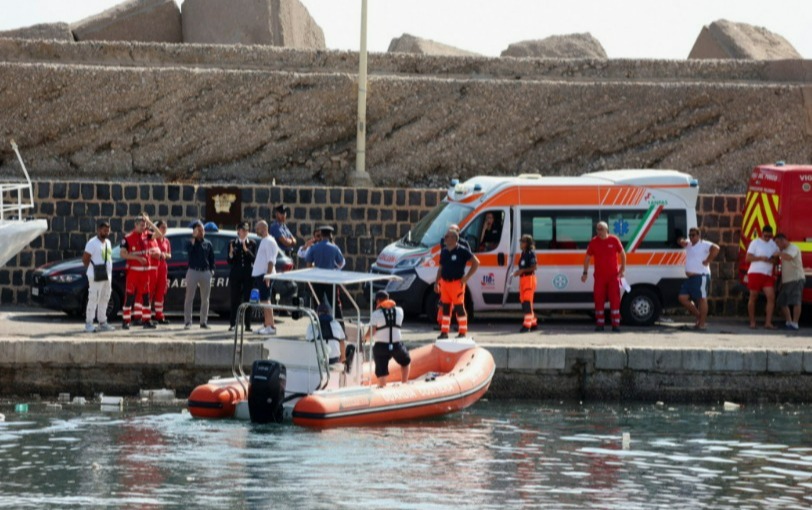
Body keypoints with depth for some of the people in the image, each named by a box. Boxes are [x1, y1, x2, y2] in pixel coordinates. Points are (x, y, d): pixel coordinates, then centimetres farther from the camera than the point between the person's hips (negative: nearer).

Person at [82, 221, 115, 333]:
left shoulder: (107, 242, 15)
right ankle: (89, 323, -7)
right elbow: (85, 258, -12)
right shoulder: (93, 243, -10)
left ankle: (102, 323, 19)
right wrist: (92, 270, -6)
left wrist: (109, 273, 11)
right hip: (96, 277, -8)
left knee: (104, 299, 12)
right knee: (93, 299, -9)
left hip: (107, 276, 8)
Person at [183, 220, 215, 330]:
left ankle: (203, 321, 12)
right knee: (189, 297, -4)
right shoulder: (190, 242, 2)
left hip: (206, 272, 3)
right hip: (193, 271, -3)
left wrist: (212, 270, 4)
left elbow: (212, 258, 13)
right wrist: (194, 237, -20)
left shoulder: (208, 244, 11)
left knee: (205, 299, 5)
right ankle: (187, 321, -1)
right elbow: (189, 249, -21)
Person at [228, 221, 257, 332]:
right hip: (235, 274, 0)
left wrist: (246, 250, -17)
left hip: (248, 274, 0)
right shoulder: (232, 243, 7)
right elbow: (229, 262, 5)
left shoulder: (252, 243, 5)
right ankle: (232, 324, 5)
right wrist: (231, 254, -16)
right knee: (235, 299, 0)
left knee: (247, 299, -2)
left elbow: (254, 259, -3)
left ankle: (247, 324, 1)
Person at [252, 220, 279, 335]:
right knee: (263, 300, 11)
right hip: (259, 274, 10)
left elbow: (271, 261, -18)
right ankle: (266, 325, 16)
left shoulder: (269, 242, -12)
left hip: (265, 274, -10)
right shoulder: (263, 241, 17)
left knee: (265, 300, -10)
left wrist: (268, 275, -24)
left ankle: (271, 326, -11)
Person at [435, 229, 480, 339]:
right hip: (444, 283, 6)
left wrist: (467, 277, -11)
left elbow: (476, 262, -9)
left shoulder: (461, 251, -9)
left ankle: (463, 333, 5)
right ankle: (444, 332, 15)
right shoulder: (444, 251, 11)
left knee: (459, 308, -2)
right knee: (445, 308, 9)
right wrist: (437, 282, 15)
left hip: (457, 283, -6)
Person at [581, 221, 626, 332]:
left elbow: (622, 254, 9)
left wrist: (623, 269, 3)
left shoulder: (614, 240, -2)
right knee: (599, 299, 2)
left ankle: (616, 324, 0)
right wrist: (585, 272, 1)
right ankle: (600, 323, 10)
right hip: (599, 276, 1)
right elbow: (587, 258, 7)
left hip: (613, 276, -1)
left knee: (615, 299, -4)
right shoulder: (594, 242, 0)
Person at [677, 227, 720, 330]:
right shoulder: (689, 244, 19)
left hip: (701, 276, -9)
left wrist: (708, 260, -19)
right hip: (690, 278, 9)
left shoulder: (704, 245, -6)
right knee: (683, 298, 3)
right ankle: (698, 316, 14)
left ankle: (702, 323, -5)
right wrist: (681, 241, 3)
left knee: (702, 299, -6)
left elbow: (715, 248, -20)